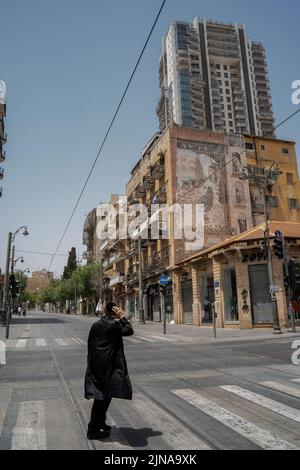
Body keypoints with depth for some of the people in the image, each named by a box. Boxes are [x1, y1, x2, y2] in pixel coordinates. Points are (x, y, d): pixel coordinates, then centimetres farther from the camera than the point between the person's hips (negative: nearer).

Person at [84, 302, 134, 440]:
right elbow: (129, 331, -2)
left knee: (100, 394, 20)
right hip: (109, 364, -7)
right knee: (103, 395, 0)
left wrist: (92, 362, 18)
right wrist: (121, 317, -1)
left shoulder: (95, 325, 7)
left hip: (96, 364, 7)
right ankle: (93, 430, 6)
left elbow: (90, 344, 11)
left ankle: (100, 423, 34)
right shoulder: (115, 324, -13)